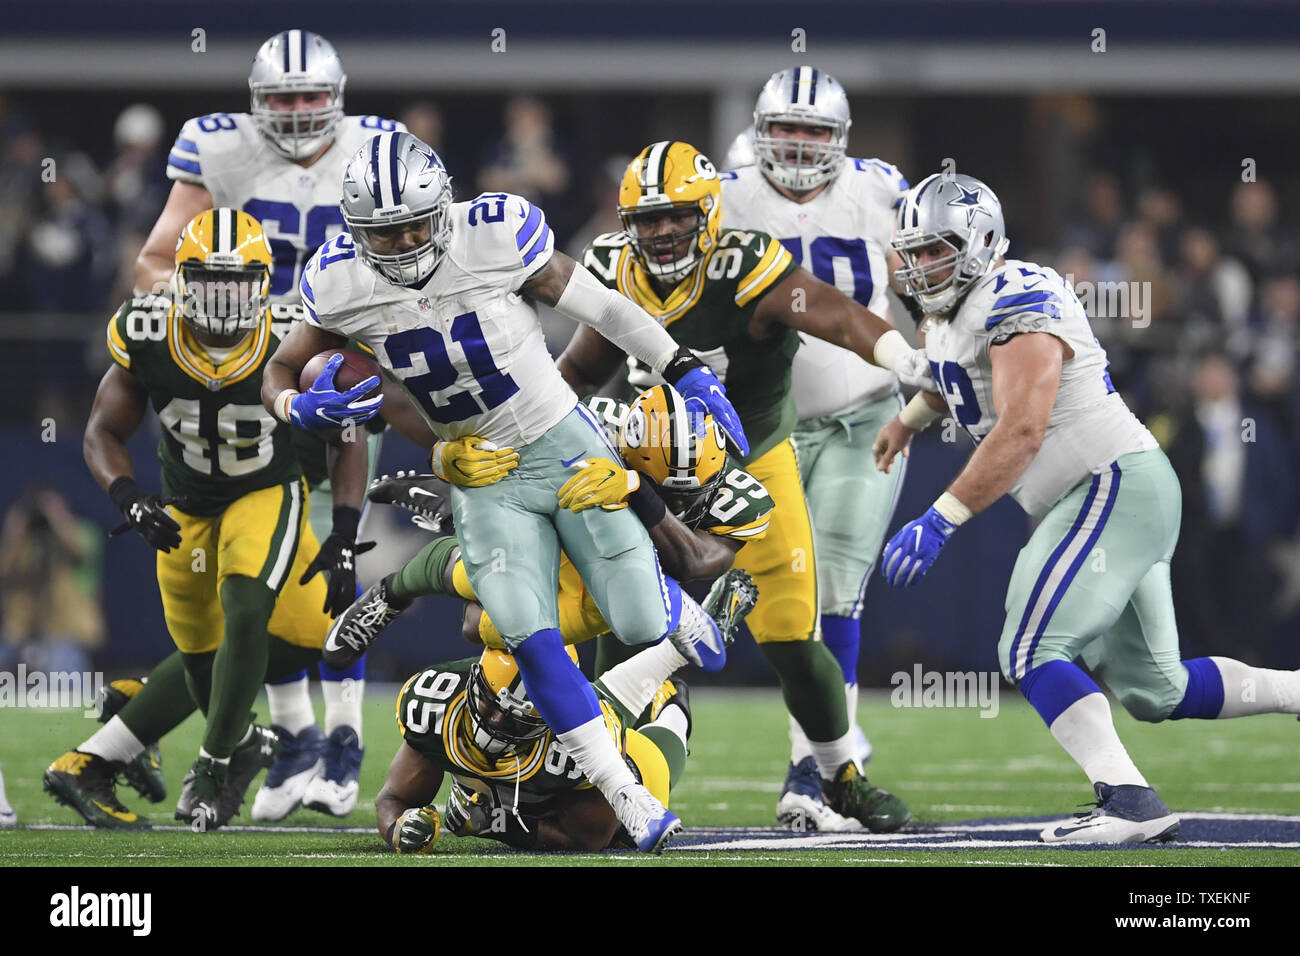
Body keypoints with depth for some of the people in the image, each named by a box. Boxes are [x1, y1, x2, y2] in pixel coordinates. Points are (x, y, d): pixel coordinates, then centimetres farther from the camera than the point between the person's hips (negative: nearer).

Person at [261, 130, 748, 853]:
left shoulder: (497, 238, -21)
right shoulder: (341, 286, -14)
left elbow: (600, 307, -9)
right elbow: (281, 374, 1)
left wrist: (691, 374, -7)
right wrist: (306, 407, -23)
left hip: (564, 443, -2)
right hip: (485, 484, 2)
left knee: (640, 625, -2)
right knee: (532, 641, -14)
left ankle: (688, 610, 37)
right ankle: (630, 800, -4)